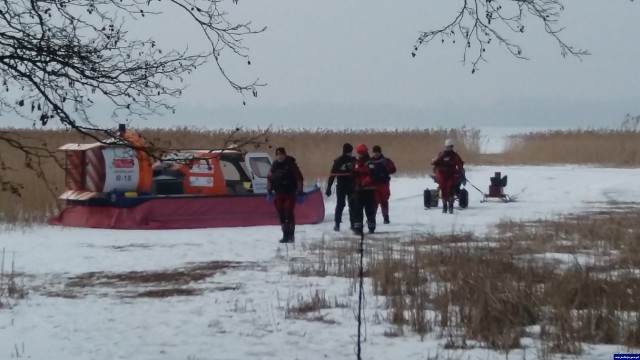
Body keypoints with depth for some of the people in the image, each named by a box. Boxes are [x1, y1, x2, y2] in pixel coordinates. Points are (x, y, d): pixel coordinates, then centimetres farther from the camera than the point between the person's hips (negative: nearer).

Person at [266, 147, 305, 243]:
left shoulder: (291, 164, -10)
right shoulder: (274, 166, 3)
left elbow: (299, 179, -8)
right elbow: (269, 179, 12)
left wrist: (300, 193, -9)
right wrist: (269, 193, 10)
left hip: (290, 193, -5)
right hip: (279, 194, 5)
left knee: (289, 213, -14)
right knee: (281, 214, 5)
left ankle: (291, 235, -6)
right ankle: (285, 235, 13)